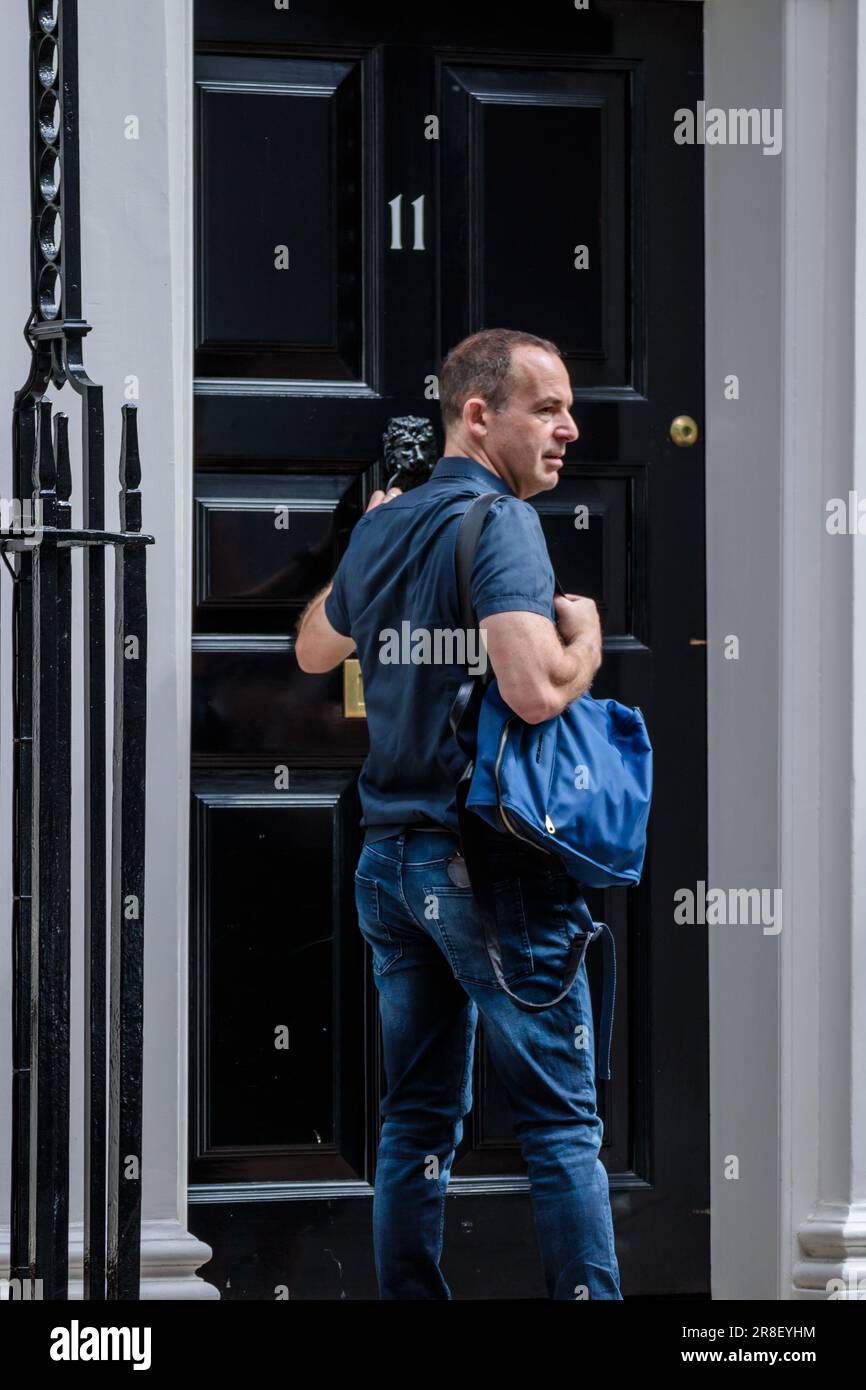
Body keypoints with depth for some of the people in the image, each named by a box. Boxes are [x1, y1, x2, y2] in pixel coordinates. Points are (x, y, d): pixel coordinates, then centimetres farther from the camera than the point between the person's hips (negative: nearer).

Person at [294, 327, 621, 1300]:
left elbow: (314, 650, 30)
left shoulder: (382, 527, 11)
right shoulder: (498, 520, -14)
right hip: (492, 863, -8)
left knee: (417, 1115, 12)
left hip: (390, 856, 8)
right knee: (561, 1119, -2)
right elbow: (534, 691, -27)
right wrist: (585, 637, -7)